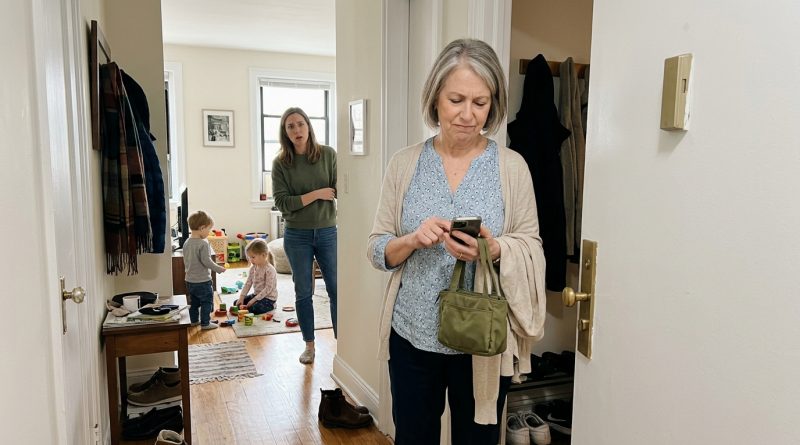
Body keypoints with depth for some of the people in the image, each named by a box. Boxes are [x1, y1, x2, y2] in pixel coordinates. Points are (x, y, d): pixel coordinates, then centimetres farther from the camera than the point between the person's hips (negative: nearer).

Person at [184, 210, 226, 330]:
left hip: (190, 280, 8)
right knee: (206, 302, 5)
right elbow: (206, 261, -24)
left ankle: (194, 320, 32)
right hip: (202, 280, -8)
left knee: (193, 302, 21)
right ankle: (205, 323, 9)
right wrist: (219, 269, -12)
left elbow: (185, 261, 13)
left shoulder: (186, 243, 4)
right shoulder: (203, 243, -21)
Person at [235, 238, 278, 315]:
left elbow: (268, 288, -24)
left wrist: (254, 300, -25)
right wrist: (241, 297, -7)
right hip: (256, 294, 8)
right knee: (236, 303, 1)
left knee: (253, 309, -30)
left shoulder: (269, 270, -22)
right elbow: (248, 283, 4)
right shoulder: (253, 268, 3)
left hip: (268, 298, -8)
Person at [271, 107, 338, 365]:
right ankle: (309, 345, 25)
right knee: (303, 293, 10)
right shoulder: (280, 163, -4)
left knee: (337, 290, 3)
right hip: (297, 236, 0)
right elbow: (282, 203, -11)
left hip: (328, 232, 0)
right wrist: (317, 194, -16)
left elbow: (340, 189, -8)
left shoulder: (328, 155, -3)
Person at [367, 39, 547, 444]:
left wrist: (495, 250, -23)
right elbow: (376, 250, 0)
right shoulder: (404, 163, -2)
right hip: (412, 336, 2)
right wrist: (412, 240, -20)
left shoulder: (512, 166, -6)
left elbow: (531, 249, -2)